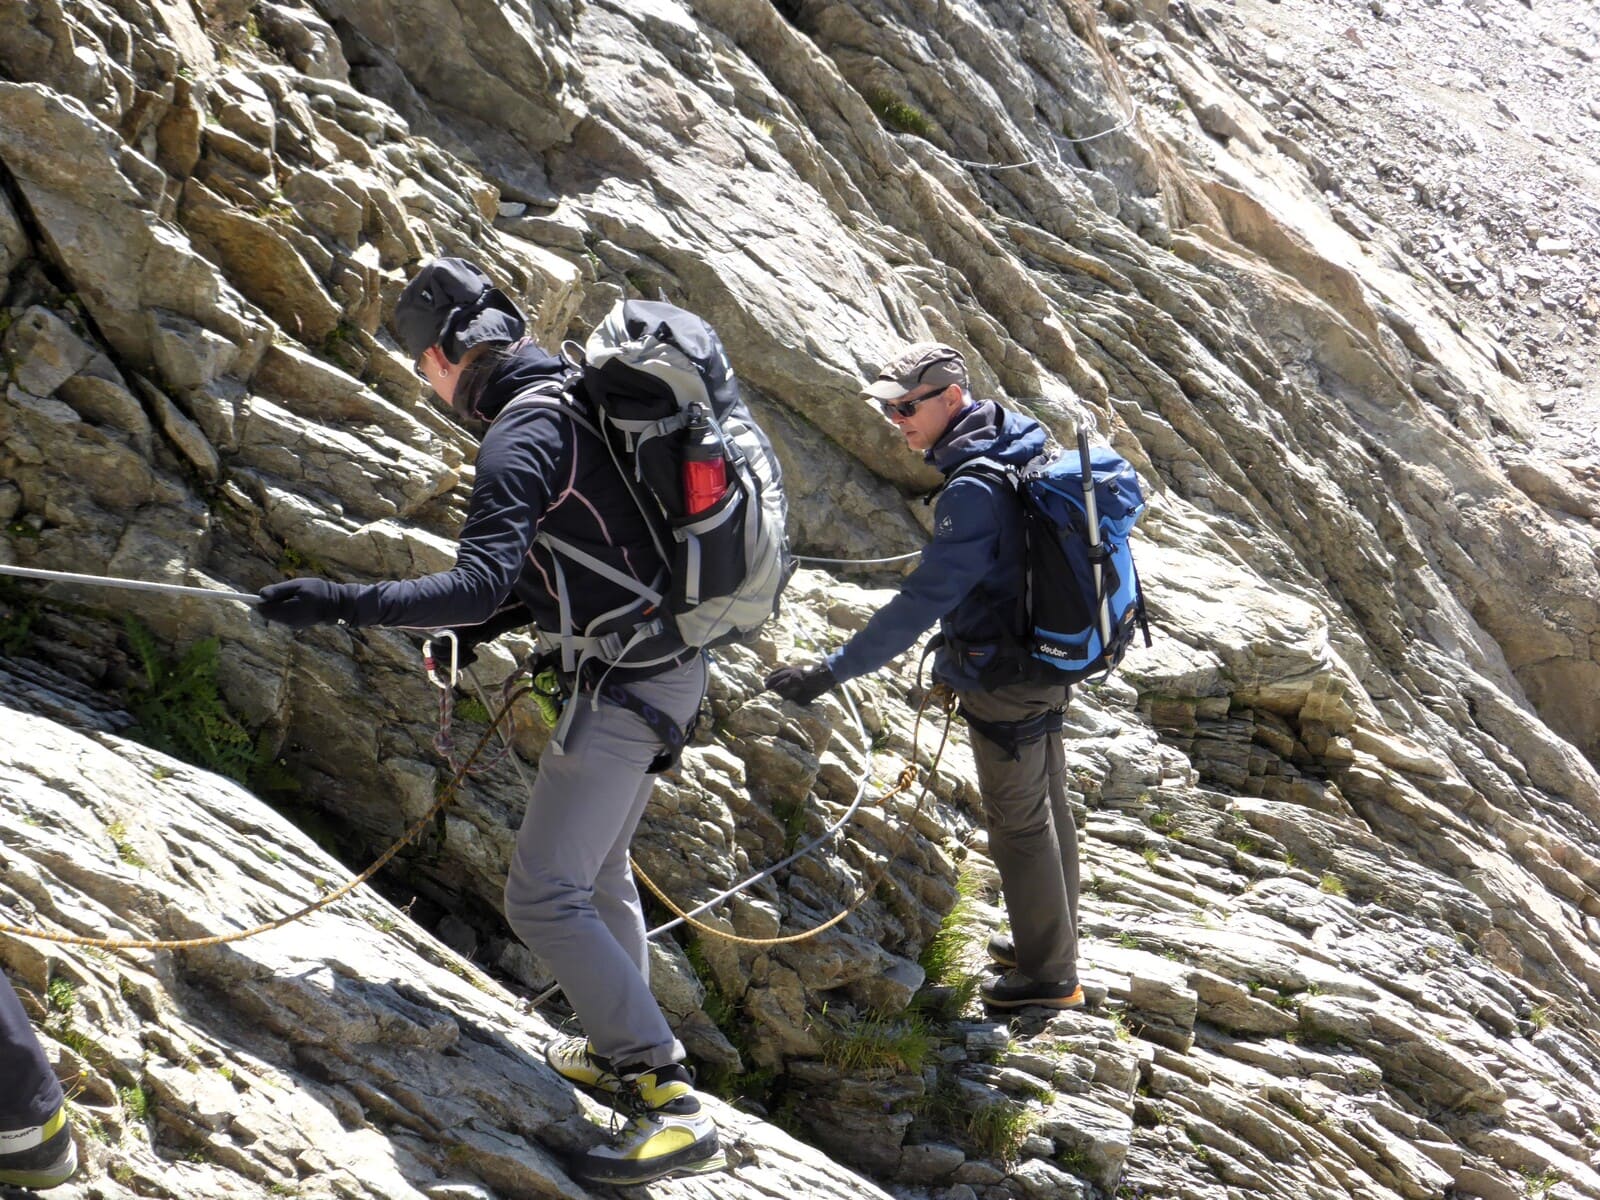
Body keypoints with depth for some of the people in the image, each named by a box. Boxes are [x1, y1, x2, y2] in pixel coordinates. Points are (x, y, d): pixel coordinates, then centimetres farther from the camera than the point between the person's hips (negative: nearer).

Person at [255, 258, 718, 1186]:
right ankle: (627, 1051, 37)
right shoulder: (585, 397, 12)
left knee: (545, 898, -10)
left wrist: (342, 604, -24)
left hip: (626, 686, -10)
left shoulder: (520, 436, -18)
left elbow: (482, 582, -27)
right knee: (598, 867, 24)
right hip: (674, 663, 10)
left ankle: (673, 1107, -12)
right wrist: (490, 621, 17)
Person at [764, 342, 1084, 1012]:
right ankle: (1051, 943, 37)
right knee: (1046, 810, 21)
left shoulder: (974, 490, -28)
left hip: (1004, 684, -10)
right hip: (1046, 663, 10)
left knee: (1019, 827, 5)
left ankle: (1050, 976, 19)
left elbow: (924, 600, -31)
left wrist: (832, 671, -31)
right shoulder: (1016, 451, 3)